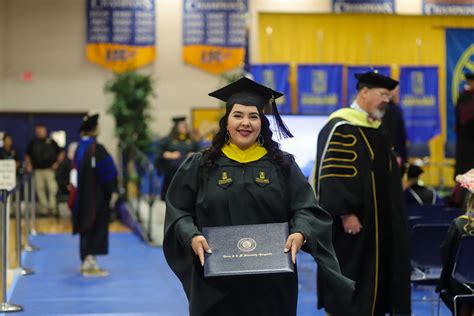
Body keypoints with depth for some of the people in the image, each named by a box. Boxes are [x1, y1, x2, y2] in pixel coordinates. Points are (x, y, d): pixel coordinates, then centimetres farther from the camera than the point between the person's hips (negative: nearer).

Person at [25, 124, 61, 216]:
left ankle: (51, 206, -7)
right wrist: (29, 165, 3)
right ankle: (44, 207, 9)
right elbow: (27, 155, 18)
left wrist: (57, 163, -3)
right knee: (40, 189, 2)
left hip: (50, 169, -2)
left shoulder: (51, 142, 5)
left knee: (52, 188, -10)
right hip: (38, 170, 2)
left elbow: (60, 153, 8)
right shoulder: (33, 143, 10)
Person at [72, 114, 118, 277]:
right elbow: (106, 171, -19)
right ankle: (90, 263, -7)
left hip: (82, 194, 8)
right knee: (97, 227, -2)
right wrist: (113, 190, -11)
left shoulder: (79, 148, 6)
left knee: (86, 228, 14)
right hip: (97, 195, -8)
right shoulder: (97, 149, -18)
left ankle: (86, 263, 20)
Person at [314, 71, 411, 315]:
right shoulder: (341, 128, -15)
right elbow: (332, 174, -21)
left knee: (373, 279, 12)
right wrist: (346, 213, -24)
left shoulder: (374, 128, 14)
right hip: (353, 222, -9)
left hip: (376, 223, 9)